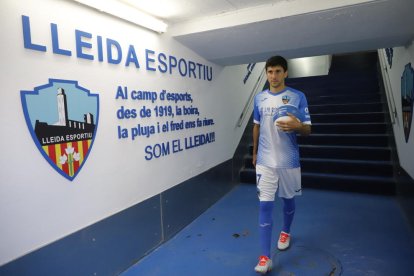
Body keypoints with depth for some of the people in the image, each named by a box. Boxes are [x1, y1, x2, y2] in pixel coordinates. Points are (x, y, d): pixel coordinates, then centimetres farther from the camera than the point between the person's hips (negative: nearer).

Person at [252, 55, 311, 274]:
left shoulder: (298, 97, -5)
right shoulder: (259, 98, 4)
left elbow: (307, 130, -4)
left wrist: (297, 126, -27)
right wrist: (254, 152, 19)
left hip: (289, 161, -1)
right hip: (265, 161, 1)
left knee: (288, 199, 18)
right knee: (265, 205, -3)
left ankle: (285, 232, 46)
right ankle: (265, 257, 4)